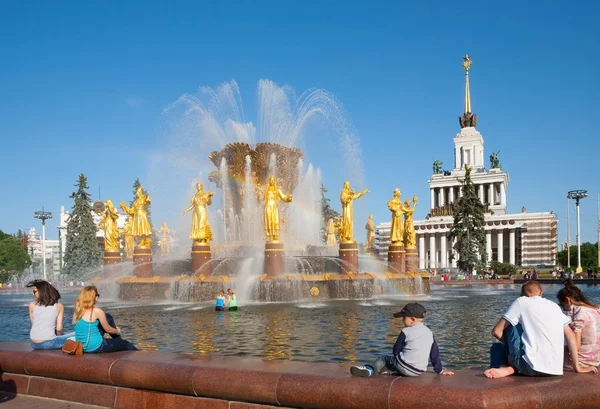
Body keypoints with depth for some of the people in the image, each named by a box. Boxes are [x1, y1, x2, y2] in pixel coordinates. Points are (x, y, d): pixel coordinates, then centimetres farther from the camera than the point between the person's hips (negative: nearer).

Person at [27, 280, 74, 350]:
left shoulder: (32, 305, 4)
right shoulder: (59, 306, 0)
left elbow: (33, 324, 11)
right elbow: (59, 329, -3)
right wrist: (58, 337, 19)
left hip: (34, 344, 4)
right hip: (48, 343, -4)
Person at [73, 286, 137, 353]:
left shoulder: (78, 311, 3)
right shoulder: (97, 311, -16)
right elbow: (108, 329, -4)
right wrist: (118, 331, 18)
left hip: (83, 347, 8)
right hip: (96, 347, -8)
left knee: (108, 318, 20)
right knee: (126, 344, 15)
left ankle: (119, 341, 38)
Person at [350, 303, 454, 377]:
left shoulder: (406, 332, -6)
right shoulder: (429, 333, 9)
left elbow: (396, 351, 1)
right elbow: (435, 354, 16)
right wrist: (440, 370, 25)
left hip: (403, 366, -6)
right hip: (419, 371, 6)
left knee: (384, 358, 13)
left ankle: (371, 369, -7)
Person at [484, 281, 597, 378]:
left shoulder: (521, 302, 4)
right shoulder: (554, 306, 18)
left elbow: (497, 331, 2)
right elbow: (570, 335, 18)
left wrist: (510, 343, 21)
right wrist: (577, 367, 21)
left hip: (531, 367, -6)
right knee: (497, 347, 26)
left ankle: (508, 367, 3)